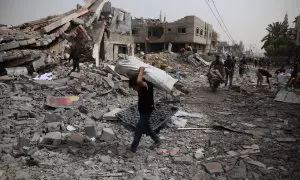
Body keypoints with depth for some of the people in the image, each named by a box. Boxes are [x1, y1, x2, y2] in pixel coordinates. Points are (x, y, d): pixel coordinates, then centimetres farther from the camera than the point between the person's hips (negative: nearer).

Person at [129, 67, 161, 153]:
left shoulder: (147, 85, -29)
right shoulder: (142, 85, -6)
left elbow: (139, 81, -51)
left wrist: (141, 70, -36)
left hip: (146, 110, -9)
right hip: (142, 110, 9)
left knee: (138, 130, -3)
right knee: (146, 127, 21)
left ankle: (133, 148, 8)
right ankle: (157, 140, 38)